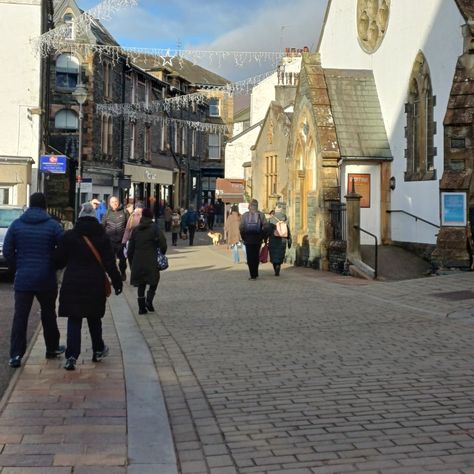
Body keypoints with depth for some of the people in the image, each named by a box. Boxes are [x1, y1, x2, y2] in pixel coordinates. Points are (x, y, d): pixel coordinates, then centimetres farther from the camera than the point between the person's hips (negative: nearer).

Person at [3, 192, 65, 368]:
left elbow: (7, 251, 0)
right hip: (46, 280, 0)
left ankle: (15, 355, -3)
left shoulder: (16, 224, 1)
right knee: (48, 314, 15)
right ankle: (52, 348, 26)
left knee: (20, 317, 2)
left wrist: (16, 268, 11)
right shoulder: (53, 225, -5)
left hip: (23, 279, 1)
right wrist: (54, 266, 8)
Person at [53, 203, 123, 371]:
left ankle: (72, 356, -10)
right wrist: (117, 281, 3)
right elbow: (110, 263, -4)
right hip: (95, 285, 1)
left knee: (74, 320, 2)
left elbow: (58, 260, 0)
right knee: (94, 318, 18)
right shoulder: (102, 237, -1)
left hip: (73, 284, -1)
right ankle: (98, 350, 30)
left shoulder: (69, 236, -4)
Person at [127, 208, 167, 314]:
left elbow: (130, 248, 11)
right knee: (154, 282, 12)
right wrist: (162, 254, 5)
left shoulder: (136, 230, 8)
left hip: (137, 262, 4)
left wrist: (131, 263, 18)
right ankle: (149, 300, -8)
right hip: (151, 261, -3)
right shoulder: (154, 228, -3)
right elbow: (163, 243, -13)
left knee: (141, 284, 12)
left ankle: (142, 307, 11)